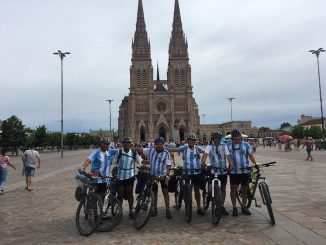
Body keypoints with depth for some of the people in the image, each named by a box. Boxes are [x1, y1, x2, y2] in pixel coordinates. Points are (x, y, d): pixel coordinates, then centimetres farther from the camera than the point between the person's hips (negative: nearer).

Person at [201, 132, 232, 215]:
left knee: (223, 189, 9)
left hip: (223, 171, 2)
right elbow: (205, 155, -18)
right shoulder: (210, 146, -5)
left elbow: (228, 156, -6)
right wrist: (203, 164, -35)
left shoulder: (224, 146, 2)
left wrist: (230, 165, -22)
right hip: (213, 171, -2)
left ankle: (222, 206, 21)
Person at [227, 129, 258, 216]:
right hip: (233, 172, 0)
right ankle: (234, 208, 14)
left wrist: (255, 163, -19)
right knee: (233, 189, 2)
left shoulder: (246, 144, 5)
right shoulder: (228, 145, 5)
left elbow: (251, 154, -4)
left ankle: (244, 207, 23)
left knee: (244, 189, 9)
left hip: (245, 171, 1)